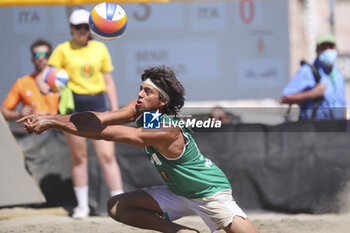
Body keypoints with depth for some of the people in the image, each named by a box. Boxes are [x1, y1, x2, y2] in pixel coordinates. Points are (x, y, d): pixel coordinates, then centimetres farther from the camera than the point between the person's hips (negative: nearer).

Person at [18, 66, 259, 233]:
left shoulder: (167, 134, -33)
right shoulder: (141, 110, -9)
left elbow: (103, 132, -34)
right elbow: (98, 118, -18)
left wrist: (53, 123, -33)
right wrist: (49, 118, -29)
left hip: (210, 193, -8)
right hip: (177, 192, 8)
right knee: (116, 206, -4)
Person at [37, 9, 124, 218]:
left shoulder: (100, 48, 9)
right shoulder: (63, 49, 4)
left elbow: (109, 82, 13)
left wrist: (115, 110, 7)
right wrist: (45, 85, -25)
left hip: (97, 103, 1)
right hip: (73, 104, -1)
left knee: (107, 155, -7)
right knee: (79, 156, 4)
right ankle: (82, 205, 15)